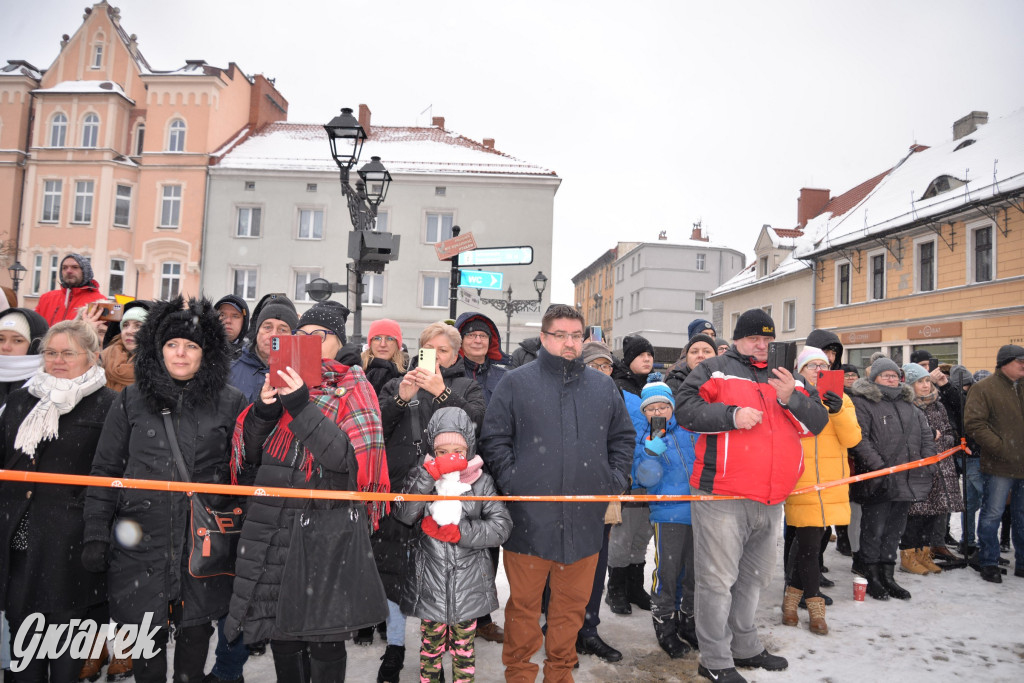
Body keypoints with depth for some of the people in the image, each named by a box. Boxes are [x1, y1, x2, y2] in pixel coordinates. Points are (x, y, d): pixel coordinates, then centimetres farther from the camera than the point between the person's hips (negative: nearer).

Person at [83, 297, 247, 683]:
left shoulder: (230, 402, 1)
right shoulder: (131, 401, 5)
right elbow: (105, 473, 7)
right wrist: (96, 536, 2)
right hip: (141, 539, 1)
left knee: (196, 631, 9)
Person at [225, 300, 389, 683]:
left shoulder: (354, 388, 0)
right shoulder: (283, 382, 13)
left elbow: (352, 458, -15)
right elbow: (247, 454, 10)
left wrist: (302, 407, -21)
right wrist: (263, 408, -9)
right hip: (273, 526, 5)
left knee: (325, 643, 2)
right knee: (281, 637, 14)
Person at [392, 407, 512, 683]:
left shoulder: (482, 482, -4)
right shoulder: (421, 477, -3)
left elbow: (501, 526, -9)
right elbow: (404, 514, -20)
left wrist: (459, 532, -18)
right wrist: (432, 472, -27)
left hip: (469, 587, 0)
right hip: (430, 585, 0)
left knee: (464, 648, 14)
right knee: (431, 644, 15)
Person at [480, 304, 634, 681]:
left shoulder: (604, 386, 11)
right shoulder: (516, 383, 0)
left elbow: (623, 436, 18)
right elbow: (494, 439, 0)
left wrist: (615, 480, 8)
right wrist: (512, 481, -8)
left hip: (584, 518, 3)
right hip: (529, 517, -3)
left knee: (573, 601, 14)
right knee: (523, 601, 7)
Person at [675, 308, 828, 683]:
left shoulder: (783, 378, 19)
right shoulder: (715, 369, 2)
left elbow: (817, 421, 10)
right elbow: (685, 409, -9)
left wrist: (790, 398, -9)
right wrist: (732, 415, -20)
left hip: (770, 501, 7)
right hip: (722, 497, -6)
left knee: (754, 578, 20)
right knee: (718, 580, -1)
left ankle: (745, 647, 36)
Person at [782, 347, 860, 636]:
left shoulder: (840, 400, 13)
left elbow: (851, 438, -1)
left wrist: (839, 412, -17)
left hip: (831, 484, 3)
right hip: (800, 483, -3)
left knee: (807, 543, 8)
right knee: (809, 544, -5)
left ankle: (793, 595, 27)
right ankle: (815, 606, 10)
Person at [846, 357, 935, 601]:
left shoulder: (908, 404, 18)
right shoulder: (862, 403, -7)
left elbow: (926, 433, 22)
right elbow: (858, 438, -16)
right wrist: (878, 465, -22)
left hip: (907, 480, 7)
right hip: (878, 481, -7)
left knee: (895, 529, 14)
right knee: (874, 530, -1)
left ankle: (887, 576, 25)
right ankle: (871, 577, 13)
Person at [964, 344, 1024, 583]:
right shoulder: (984, 388, -6)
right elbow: (973, 424, -13)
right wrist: (1000, 447, -18)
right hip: (999, 465, -6)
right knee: (992, 514, 1)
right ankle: (989, 564, 12)